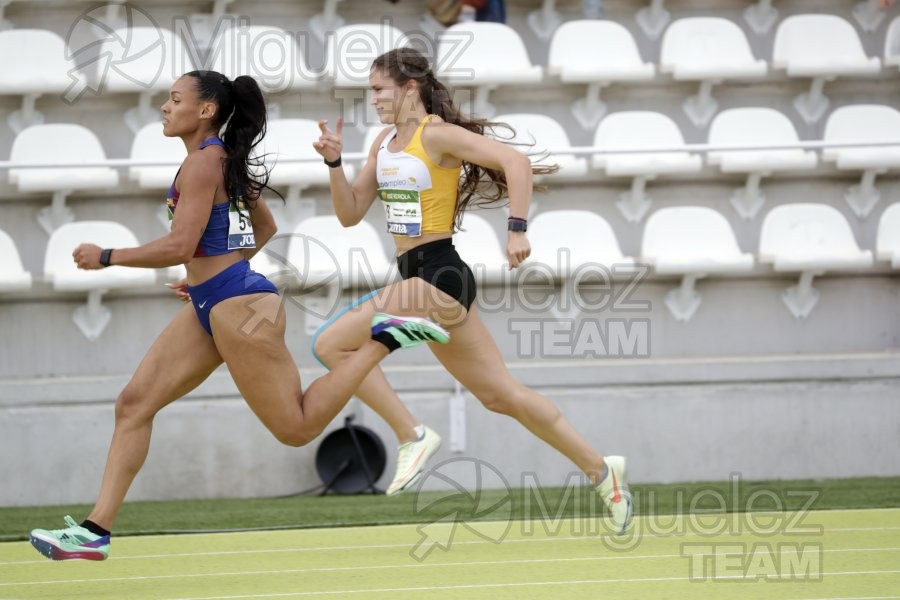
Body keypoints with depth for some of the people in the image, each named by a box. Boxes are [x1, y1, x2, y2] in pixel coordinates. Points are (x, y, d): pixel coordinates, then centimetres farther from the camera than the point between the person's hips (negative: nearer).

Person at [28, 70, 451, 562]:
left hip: (238, 307, -10)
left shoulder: (203, 161, -15)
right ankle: (96, 530, -1)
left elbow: (180, 246, -22)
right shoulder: (226, 160, 14)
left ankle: (381, 341, 2)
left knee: (296, 428, -4)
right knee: (134, 404, 2)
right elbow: (265, 227, 26)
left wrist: (105, 257, -12)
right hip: (210, 307, 10)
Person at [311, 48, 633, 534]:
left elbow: (515, 162, -18)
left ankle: (412, 437, -11)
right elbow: (350, 214, 16)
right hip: (418, 277, 9)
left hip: (437, 278, -9)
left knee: (332, 343, -15)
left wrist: (516, 230, -23)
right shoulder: (385, 143, 14)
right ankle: (599, 470, 18)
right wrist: (334, 162, 2)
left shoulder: (436, 134, -11)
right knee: (499, 394, 12)